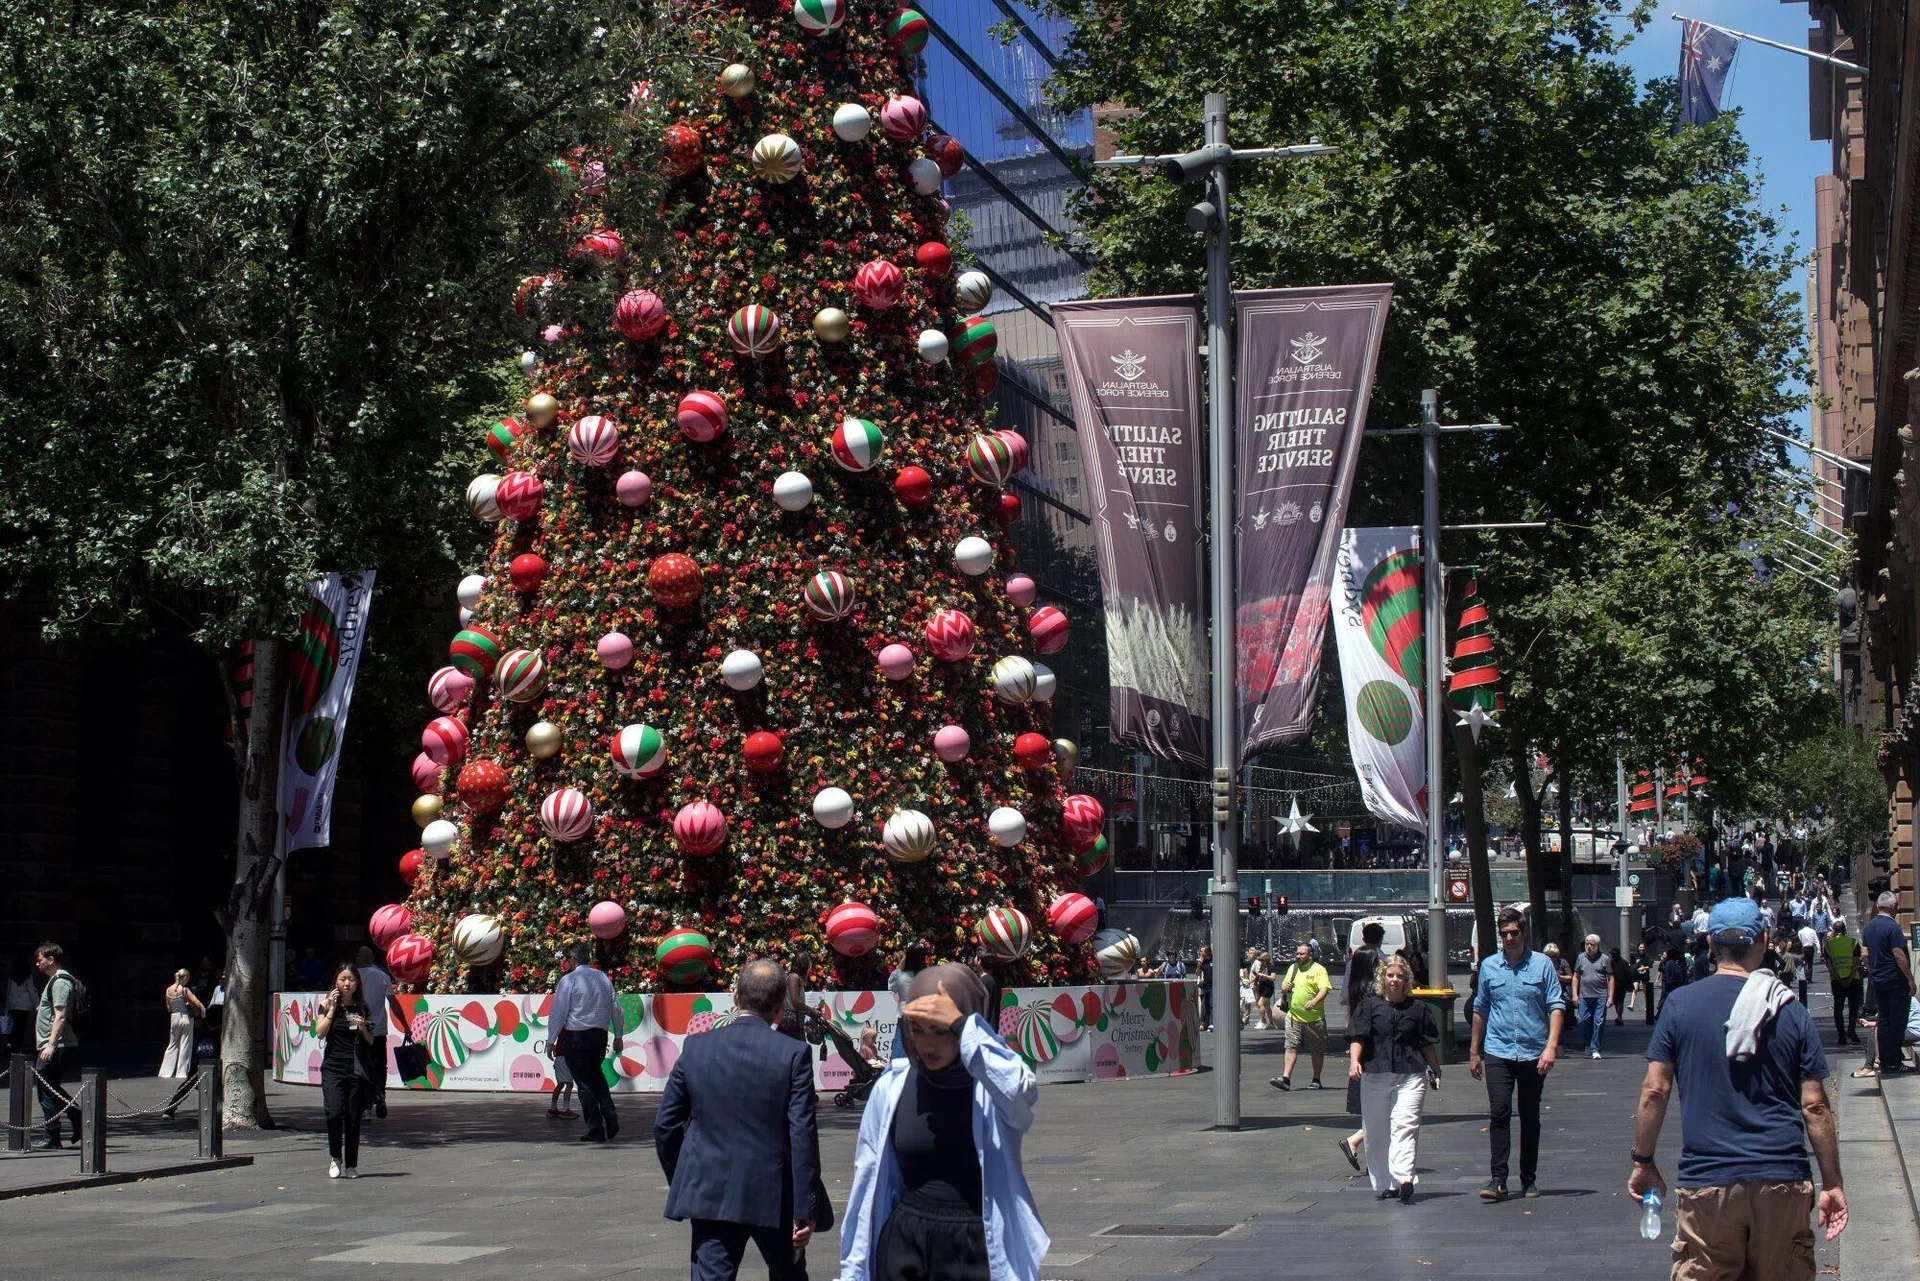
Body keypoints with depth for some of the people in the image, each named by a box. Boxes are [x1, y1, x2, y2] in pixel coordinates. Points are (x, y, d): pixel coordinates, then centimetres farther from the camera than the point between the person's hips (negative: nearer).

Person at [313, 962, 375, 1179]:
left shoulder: (362, 1009, 9)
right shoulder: (328, 1005, 5)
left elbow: (370, 1042, 11)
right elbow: (320, 1032, -8)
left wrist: (362, 1027, -7)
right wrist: (331, 1008, -10)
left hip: (356, 1069, 2)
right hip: (333, 1067, -2)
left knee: (353, 1119, 2)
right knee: (334, 1113, -17)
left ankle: (351, 1165, 11)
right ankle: (335, 1157, 5)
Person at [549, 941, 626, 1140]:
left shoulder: (568, 980, -8)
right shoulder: (604, 979, 8)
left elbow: (558, 1012, -10)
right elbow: (615, 1009, 13)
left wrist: (552, 1040, -5)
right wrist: (618, 1036, 21)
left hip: (576, 1037, -5)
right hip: (600, 1034, 5)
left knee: (584, 1082, 2)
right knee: (596, 1075, 22)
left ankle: (596, 1130, 1)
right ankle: (610, 1115, 2)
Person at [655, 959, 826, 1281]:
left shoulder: (696, 1047, -1)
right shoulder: (793, 1053, -10)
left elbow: (665, 1124, 3)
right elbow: (802, 1136, -12)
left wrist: (679, 1182, 17)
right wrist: (805, 1211, -7)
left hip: (711, 1194, 1)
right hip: (773, 1197, -1)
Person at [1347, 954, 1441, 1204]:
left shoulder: (1418, 1008, 9)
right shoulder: (1370, 1005, 7)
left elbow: (1428, 1043, 16)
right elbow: (1358, 1038, 0)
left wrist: (1436, 1072, 18)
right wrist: (1354, 1060, -16)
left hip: (1410, 1076, -1)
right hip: (1374, 1077, 1)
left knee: (1405, 1125, -16)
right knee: (1376, 1132, 4)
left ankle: (1404, 1178, -27)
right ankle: (1383, 1184, 13)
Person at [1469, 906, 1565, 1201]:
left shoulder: (1542, 964, 1)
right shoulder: (1489, 966, 7)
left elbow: (1556, 1007, -2)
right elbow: (1480, 1010, 16)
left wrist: (1551, 1046, -13)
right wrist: (1474, 1052, 17)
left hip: (1533, 1053, -1)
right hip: (1497, 1052, 1)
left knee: (1530, 1117, 8)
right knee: (1499, 1112, -12)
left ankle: (1529, 1179, 18)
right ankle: (1498, 1179, -12)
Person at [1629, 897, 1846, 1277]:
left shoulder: (1681, 1006, 0)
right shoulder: (1791, 1011, 2)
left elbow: (1654, 1091, -1)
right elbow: (1815, 1106, 1)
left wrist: (1643, 1162, 9)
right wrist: (1832, 1185, 7)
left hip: (1706, 1180, -1)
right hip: (1783, 1182, 1)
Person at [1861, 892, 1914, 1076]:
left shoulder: (1869, 927, 9)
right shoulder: (1892, 927, -17)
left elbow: (1866, 955, 14)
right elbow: (1899, 956, -20)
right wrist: (1910, 979, -14)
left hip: (1877, 981, 8)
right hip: (1895, 981, -8)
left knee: (1884, 1021, 12)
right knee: (1897, 1021, -2)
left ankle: (1885, 1060, 13)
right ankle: (1893, 1062, -2)